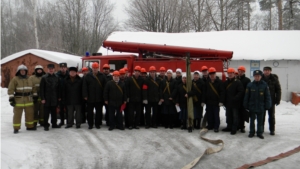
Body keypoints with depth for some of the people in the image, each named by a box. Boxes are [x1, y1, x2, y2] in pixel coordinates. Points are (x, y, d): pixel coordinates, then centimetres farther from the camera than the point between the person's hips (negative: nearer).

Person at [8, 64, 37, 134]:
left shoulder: (29, 79, 12)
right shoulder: (15, 79, -4)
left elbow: (33, 88, 19)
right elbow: (10, 89, -8)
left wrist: (35, 96, 16)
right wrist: (11, 98, -13)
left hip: (28, 100, 5)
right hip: (18, 100, -5)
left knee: (30, 113, 10)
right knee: (17, 114, -2)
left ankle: (30, 126, 23)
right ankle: (16, 128, 6)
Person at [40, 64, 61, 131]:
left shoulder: (56, 78, 8)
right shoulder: (44, 78, -4)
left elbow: (58, 88, 12)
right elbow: (41, 89, -6)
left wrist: (59, 97, 8)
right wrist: (42, 98, -11)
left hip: (54, 98, 4)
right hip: (47, 99, -4)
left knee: (54, 112, 13)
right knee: (46, 113, 1)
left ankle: (54, 124, 24)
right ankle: (46, 125, 10)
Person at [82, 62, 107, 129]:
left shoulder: (102, 76, 2)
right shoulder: (88, 76, 1)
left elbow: (105, 86, 0)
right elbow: (84, 87, -1)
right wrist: (85, 95, -7)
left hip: (99, 98, 0)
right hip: (90, 98, 0)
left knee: (99, 111, 8)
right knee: (90, 111, 7)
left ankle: (97, 124, 20)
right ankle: (90, 124, 19)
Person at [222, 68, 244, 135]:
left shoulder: (238, 82, -9)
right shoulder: (225, 82, 9)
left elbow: (241, 92, -16)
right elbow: (224, 92, 12)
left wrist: (235, 98, -22)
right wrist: (224, 101, 5)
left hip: (235, 103, -6)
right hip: (228, 102, 6)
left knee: (235, 116, 1)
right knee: (228, 115, 15)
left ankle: (234, 129, 6)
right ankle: (229, 127, 26)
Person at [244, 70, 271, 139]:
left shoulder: (264, 85, -5)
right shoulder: (250, 85, -4)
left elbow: (267, 96, -1)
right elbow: (246, 96, -1)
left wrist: (267, 106, -4)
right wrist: (246, 105, -1)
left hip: (261, 107, 0)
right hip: (252, 106, 1)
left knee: (260, 121, 9)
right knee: (252, 120, 13)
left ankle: (259, 133, 22)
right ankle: (251, 132, 25)